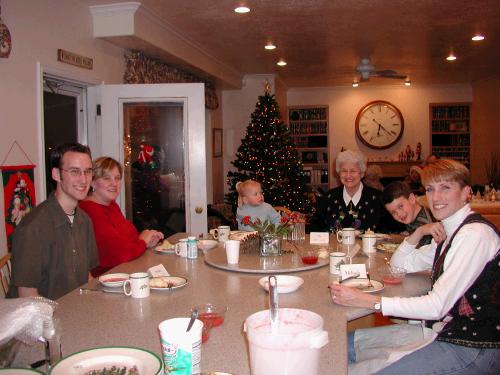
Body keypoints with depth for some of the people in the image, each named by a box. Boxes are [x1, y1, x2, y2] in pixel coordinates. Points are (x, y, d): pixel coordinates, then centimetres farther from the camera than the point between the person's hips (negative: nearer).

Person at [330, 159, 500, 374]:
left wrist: (368, 301, -28)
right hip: (444, 331, 9)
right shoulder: (451, 231, 11)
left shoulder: (475, 234, -18)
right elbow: (400, 263, 20)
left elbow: (437, 306, -25)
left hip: (471, 347, -9)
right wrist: (419, 233, 1)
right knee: (347, 343, 4)